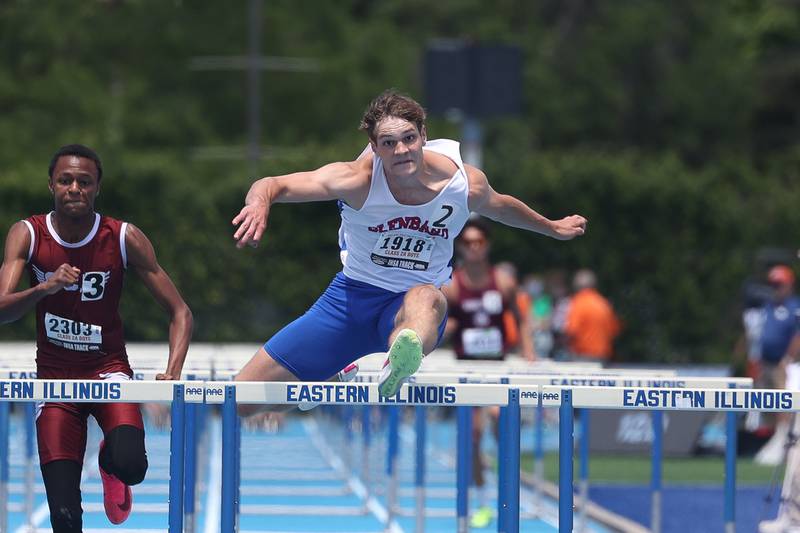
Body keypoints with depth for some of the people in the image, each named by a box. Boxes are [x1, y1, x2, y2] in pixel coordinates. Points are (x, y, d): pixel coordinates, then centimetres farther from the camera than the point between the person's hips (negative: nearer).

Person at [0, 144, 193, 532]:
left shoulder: (125, 239, -11)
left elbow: (180, 312, -7)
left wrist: (172, 374, -23)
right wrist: (44, 288, -40)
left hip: (108, 369, -1)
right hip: (54, 376, 1)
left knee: (130, 465, -28)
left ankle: (110, 462, 10)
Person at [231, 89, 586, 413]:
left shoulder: (468, 184, -11)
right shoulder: (357, 181, -20)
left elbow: (500, 206, 15)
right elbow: (274, 185, -29)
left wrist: (553, 228, 31)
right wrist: (259, 202, -53)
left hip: (411, 306, 0)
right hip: (352, 295, 1)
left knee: (427, 297, -41)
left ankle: (396, 372, -76)